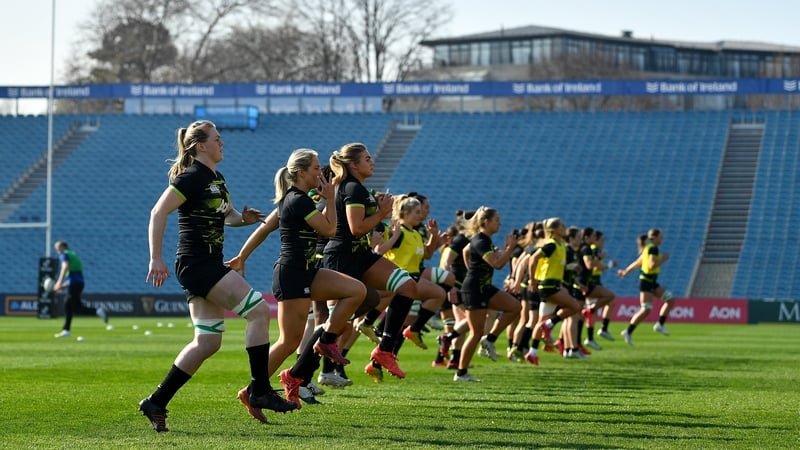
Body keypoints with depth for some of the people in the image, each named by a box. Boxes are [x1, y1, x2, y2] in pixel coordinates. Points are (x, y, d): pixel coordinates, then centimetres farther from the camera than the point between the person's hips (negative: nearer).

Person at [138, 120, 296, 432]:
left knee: (208, 342, 8)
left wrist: (242, 218, 6)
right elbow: (158, 213, -16)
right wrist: (156, 259, -21)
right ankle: (259, 391, -10)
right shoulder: (192, 178, -12)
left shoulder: (217, 179, 16)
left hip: (209, 265, 10)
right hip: (196, 263, -10)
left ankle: (156, 403, 11)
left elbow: (225, 215, 29)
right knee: (259, 310, -14)